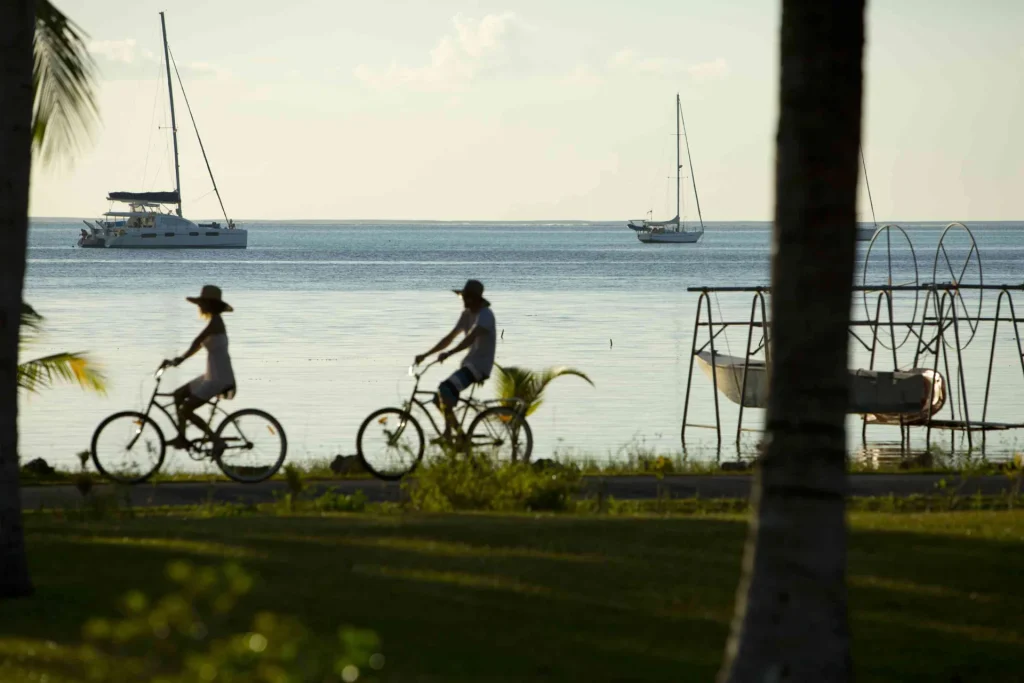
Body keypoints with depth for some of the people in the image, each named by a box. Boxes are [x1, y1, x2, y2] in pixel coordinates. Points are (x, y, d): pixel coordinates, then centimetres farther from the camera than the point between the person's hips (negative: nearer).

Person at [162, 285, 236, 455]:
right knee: (179, 395, 16)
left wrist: (180, 359, -27)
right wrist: (179, 359, 16)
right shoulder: (215, 322, 16)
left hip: (218, 377, -10)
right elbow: (200, 344, 21)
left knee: (186, 410, -8)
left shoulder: (215, 322, -15)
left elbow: (197, 341, -26)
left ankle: (217, 441, -5)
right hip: (213, 375, 10)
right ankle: (181, 438, 17)